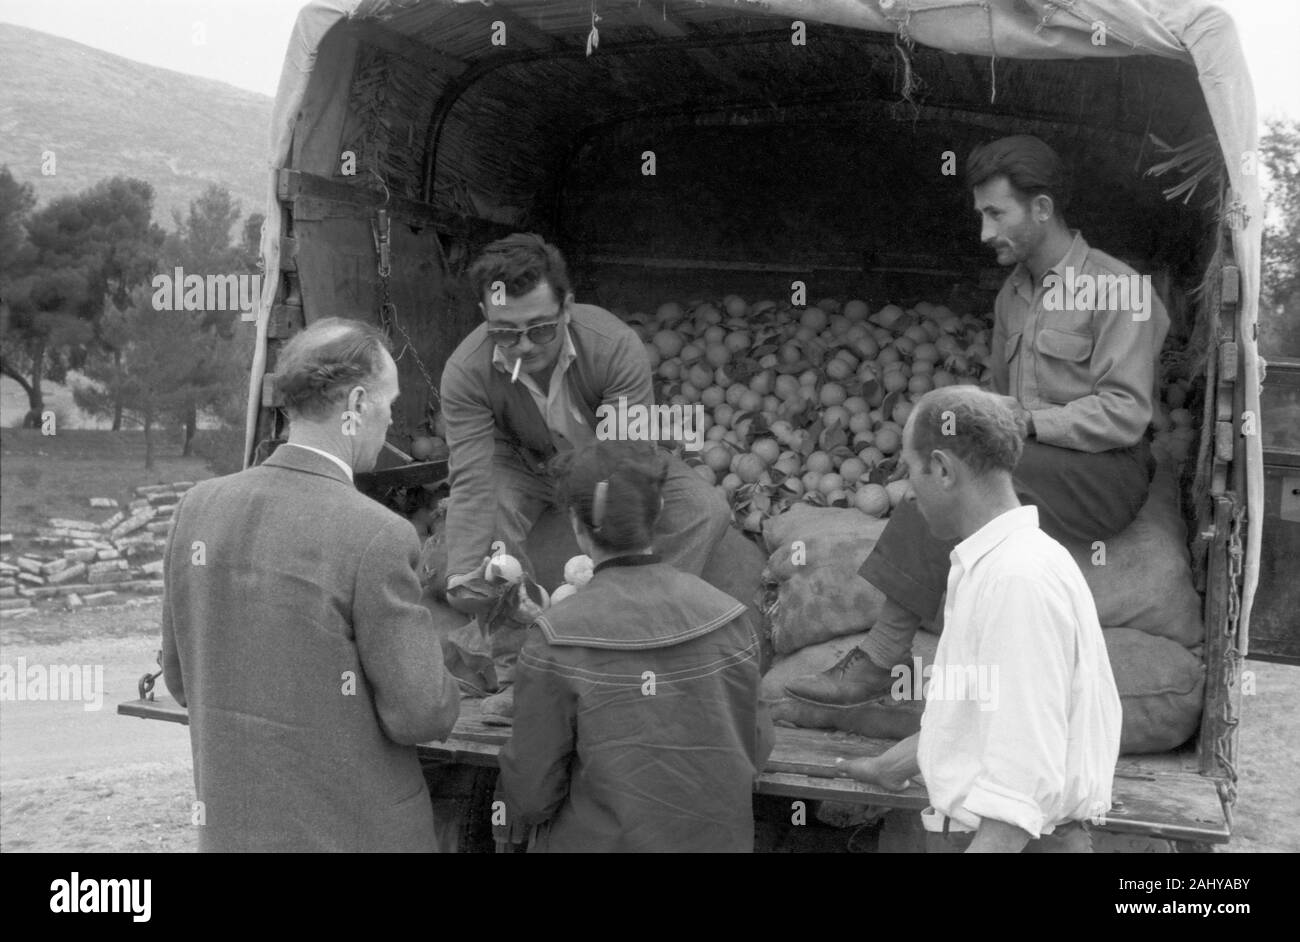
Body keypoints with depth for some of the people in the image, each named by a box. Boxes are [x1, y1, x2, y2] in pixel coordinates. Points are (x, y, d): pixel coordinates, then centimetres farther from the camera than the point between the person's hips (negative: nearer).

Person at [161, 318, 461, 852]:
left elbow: (181, 677, 6)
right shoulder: (375, 537, -22)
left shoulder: (199, 507, -4)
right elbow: (419, 713, -16)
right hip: (352, 830, -5)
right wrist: (442, 698, 4)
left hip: (229, 824, 6)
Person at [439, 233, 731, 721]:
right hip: (525, 467, 1)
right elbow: (472, 482, -32)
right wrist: (462, 578, -47)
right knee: (478, 519, -32)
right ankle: (519, 671, -17)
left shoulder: (616, 346, -34)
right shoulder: (465, 371, -28)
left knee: (705, 509, -24)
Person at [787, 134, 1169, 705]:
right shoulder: (1013, 294, 18)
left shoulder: (1120, 291, -6)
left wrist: (1029, 422, -20)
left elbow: (1124, 415, -13)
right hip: (1030, 464, 7)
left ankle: (882, 655, -31)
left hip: (1105, 476, -7)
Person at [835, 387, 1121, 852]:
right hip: (964, 829, 9)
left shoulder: (1019, 578, -20)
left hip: (1010, 838, -9)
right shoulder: (987, 565, 12)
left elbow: (1027, 775, -24)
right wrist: (890, 766, 33)